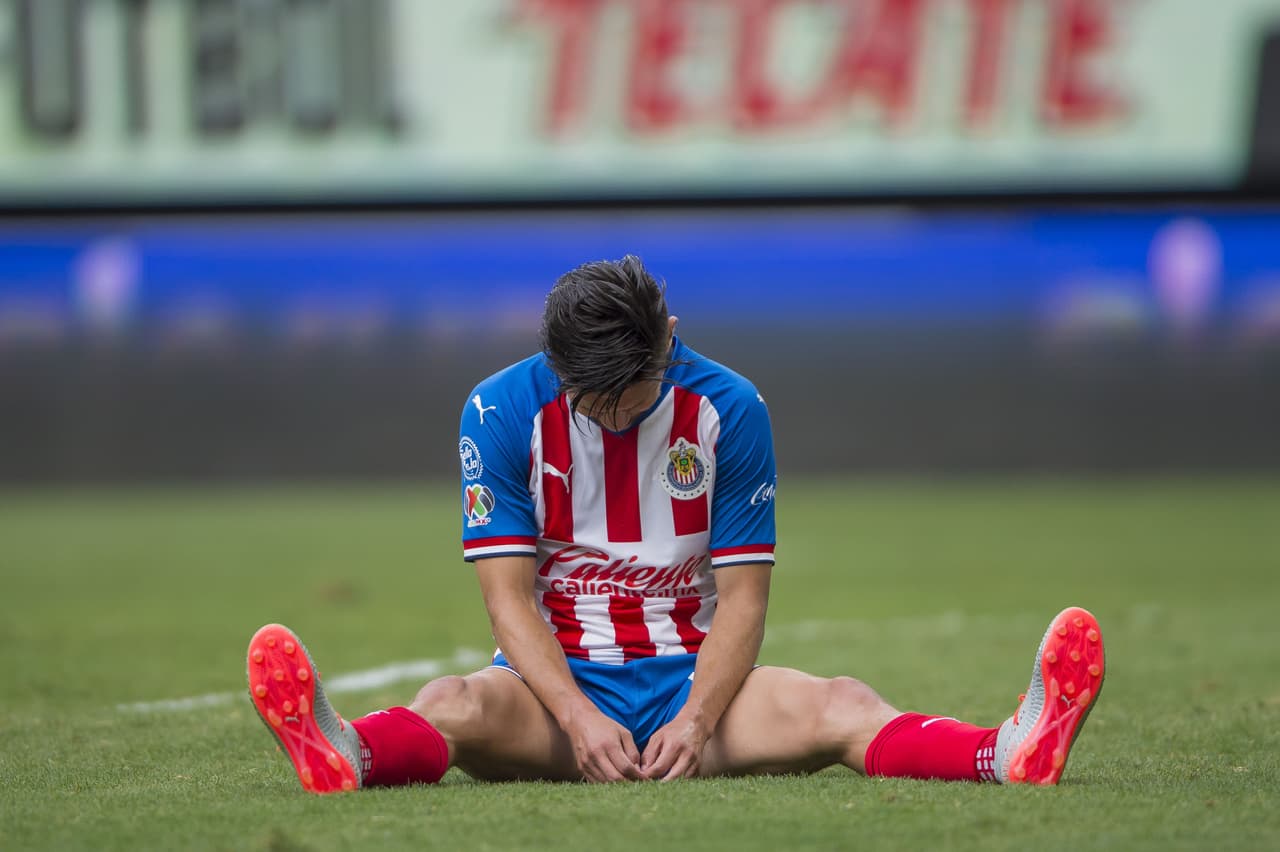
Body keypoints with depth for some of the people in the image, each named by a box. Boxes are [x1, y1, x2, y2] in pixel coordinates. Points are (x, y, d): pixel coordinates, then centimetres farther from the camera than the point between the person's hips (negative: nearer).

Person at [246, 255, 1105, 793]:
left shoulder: (729, 409, -4)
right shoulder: (502, 412, -7)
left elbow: (743, 595, -5)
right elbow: (509, 593, -10)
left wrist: (698, 718, -23)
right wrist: (578, 717, -26)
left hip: (694, 675, 1)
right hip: (557, 683, -1)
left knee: (840, 706, -29)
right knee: (455, 705, -35)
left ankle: (1009, 754, -55)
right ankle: (345, 757, -68)